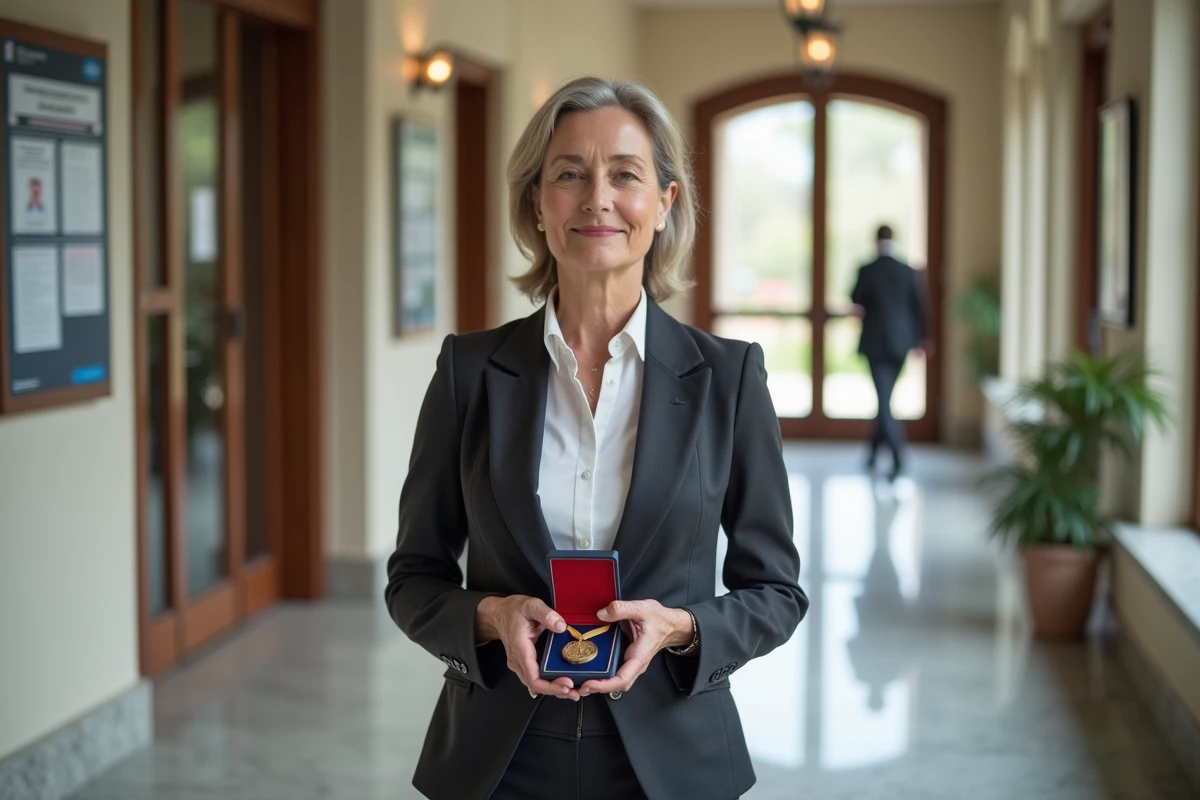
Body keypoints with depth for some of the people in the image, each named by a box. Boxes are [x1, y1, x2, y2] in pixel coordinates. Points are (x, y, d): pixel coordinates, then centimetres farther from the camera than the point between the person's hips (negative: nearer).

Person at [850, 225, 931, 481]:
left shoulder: (866, 271, -10)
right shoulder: (909, 272, -2)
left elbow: (856, 300, 3)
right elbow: (919, 306, 2)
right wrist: (921, 338, 13)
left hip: (875, 342, -3)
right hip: (901, 342, 3)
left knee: (884, 399, -4)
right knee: (885, 396, 19)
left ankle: (897, 452, -20)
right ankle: (873, 449, 30)